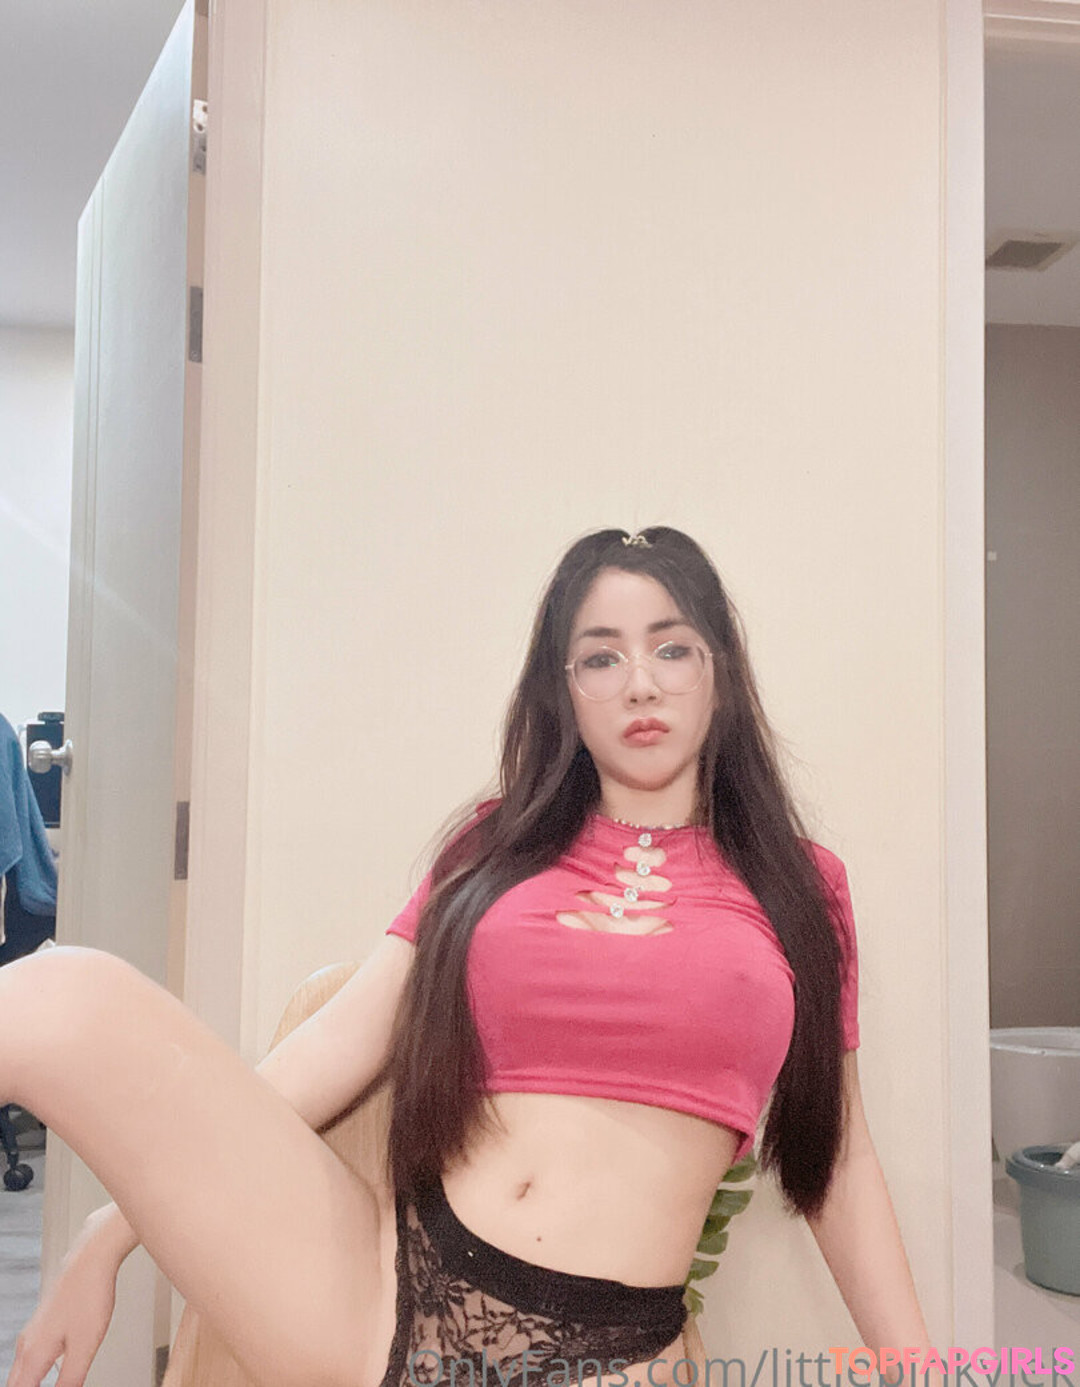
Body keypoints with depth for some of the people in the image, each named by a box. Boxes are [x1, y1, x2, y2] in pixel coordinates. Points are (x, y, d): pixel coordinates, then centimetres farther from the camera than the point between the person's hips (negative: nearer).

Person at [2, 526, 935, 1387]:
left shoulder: (801, 887, 11)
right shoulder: (496, 849, 13)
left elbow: (838, 1162, 14)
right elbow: (339, 1045, 7)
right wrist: (111, 1233, 1)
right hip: (380, 1306, 1)